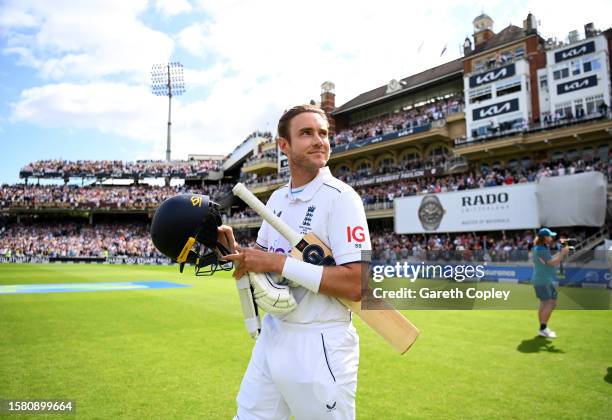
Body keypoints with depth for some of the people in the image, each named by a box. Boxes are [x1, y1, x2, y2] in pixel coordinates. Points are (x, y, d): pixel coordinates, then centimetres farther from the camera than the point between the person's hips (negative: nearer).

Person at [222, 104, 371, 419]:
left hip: (319, 346, -7)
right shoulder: (277, 198, 7)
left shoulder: (340, 197, -16)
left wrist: (280, 263, -24)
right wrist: (233, 249, -5)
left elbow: (357, 285, -24)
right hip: (272, 335, 7)